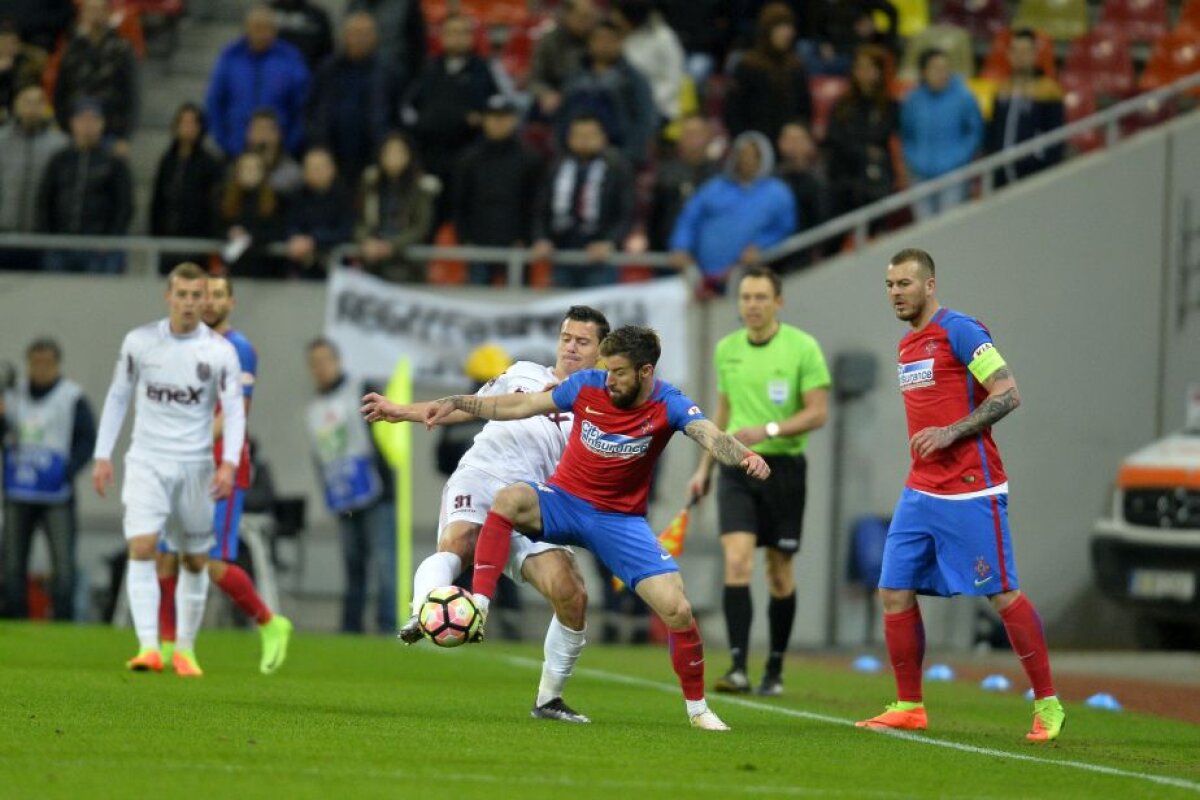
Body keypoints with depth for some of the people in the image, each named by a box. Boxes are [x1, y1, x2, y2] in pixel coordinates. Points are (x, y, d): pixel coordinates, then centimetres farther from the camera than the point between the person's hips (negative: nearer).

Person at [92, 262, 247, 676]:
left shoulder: (220, 351, -4)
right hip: (147, 462, -1)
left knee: (196, 561, 6)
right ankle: (148, 647, -23)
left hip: (196, 466, 1)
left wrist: (229, 463, -20)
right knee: (142, 548, -17)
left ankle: (185, 649, 21)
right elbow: (117, 397, 8)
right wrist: (103, 456, 3)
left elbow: (234, 410, -6)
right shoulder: (139, 342, -1)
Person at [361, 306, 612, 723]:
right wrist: (401, 412, 33)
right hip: (478, 478, 0)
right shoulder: (523, 373, 22)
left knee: (572, 595, -18)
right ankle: (422, 616, -61)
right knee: (457, 542, -35)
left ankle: (548, 698, 2)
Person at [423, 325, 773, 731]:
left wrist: (743, 455, -55)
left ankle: (697, 708, 10)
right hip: (563, 500, 1)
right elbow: (520, 405, -1)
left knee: (677, 610, -11)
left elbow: (710, 435, -33)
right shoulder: (588, 385, -11)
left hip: (621, 519, -1)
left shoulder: (668, 405, -15)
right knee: (510, 499, -34)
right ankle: (477, 609, -34)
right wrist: (456, 403, -5)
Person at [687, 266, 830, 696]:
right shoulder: (727, 349, 8)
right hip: (736, 468, 3)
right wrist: (704, 467, 19)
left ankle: (775, 671, 19)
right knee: (737, 561, -14)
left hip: (784, 467, -3)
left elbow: (818, 412, -9)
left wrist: (769, 430, -22)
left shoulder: (802, 347, -6)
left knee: (780, 571, 6)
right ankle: (738, 667, -19)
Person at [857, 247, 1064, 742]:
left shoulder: (959, 331, -9)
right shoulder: (907, 346, 16)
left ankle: (1048, 705, 2)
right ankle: (909, 707, 10)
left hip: (970, 492, -8)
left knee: (1003, 594, -5)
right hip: (920, 492, 8)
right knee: (894, 592, 2)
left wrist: (951, 432, -21)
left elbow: (1008, 395, -15)